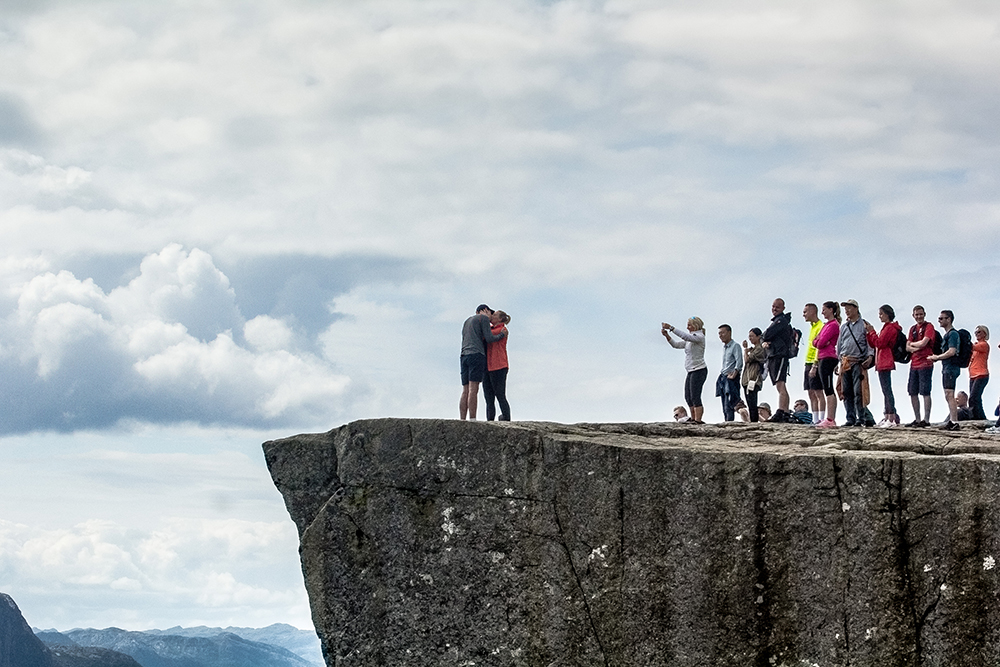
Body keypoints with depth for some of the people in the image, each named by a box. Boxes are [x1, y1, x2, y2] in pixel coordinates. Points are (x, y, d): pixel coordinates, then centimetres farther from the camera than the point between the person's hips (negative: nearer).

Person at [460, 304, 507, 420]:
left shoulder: (467, 322, 30)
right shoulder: (484, 318, 6)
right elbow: (489, 339, -3)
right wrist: (502, 334, 15)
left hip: (464, 357, 7)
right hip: (477, 355, -7)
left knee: (465, 392, 1)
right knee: (473, 390, -14)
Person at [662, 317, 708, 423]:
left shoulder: (699, 337, -9)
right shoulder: (690, 339, 19)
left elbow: (685, 336, -24)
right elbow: (676, 344, 17)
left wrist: (671, 328, -25)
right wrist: (667, 335, 2)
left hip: (699, 370, -10)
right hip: (691, 371, 10)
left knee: (695, 397, -14)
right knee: (688, 397, 9)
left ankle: (698, 420, -16)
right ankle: (693, 419, 14)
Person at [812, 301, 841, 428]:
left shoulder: (833, 325, -10)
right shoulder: (827, 325, 20)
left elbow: (821, 343, -17)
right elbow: (816, 342, 18)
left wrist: (818, 342, 3)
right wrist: (819, 342, -1)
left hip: (828, 359, -10)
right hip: (822, 359, 10)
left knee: (828, 390, -13)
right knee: (829, 391, 9)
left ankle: (830, 420, -18)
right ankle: (832, 420, 9)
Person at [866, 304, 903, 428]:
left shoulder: (890, 328, -10)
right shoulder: (886, 327, 22)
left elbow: (879, 343, -18)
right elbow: (873, 344, 21)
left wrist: (872, 332, -7)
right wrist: (869, 333, 9)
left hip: (885, 363, -11)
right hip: (882, 363, 11)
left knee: (887, 390, -13)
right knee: (885, 391, 10)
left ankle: (892, 418, -17)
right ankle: (887, 416, 12)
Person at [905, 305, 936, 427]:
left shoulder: (928, 327, -3)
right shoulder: (913, 329, 18)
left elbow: (923, 343, -15)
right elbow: (907, 347, 12)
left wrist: (912, 344, 2)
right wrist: (916, 348, -7)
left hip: (925, 363, -8)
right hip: (914, 364, 8)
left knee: (925, 392, -7)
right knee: (912, 393, 8)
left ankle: (926, 419, -7)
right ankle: (917, 419, 15)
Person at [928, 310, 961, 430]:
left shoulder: (953, 333, -11)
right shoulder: (946, 334, 20)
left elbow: (952, 351, -20)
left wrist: (937, 357, -10)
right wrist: (937, 358, 8)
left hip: (951, 367, -11)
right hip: (946, 368, 11)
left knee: (949, 395, -15)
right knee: (948, 396, 11)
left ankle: (954, 422, -19)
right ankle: (952, 421, 13)